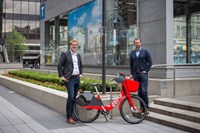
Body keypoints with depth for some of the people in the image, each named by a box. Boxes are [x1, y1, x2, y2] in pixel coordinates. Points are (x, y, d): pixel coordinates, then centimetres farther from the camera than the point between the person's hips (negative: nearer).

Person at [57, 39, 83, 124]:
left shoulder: (78, 55, 15)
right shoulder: (65, 54, -4)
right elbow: (59, 65, -5)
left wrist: (81, 73, 16)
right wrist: (61, 76, -8)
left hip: (77, 78, 6)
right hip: (69, 79, -6)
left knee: (74, 97, 10)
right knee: (71, 97, -12)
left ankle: (71, 115, 21)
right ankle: (69, 118, -7)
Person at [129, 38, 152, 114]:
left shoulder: (145, 52, 3)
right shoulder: (132, 53, 12)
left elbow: (150, 62, 2)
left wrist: (146, 70, -6)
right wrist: (132, 73, 9)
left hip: (143, 74, -3)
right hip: (136, 74, 3)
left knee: (144, 91, -10)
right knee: (139, 92, 5)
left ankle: (146, 107, -3)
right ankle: (142, 107, 11)